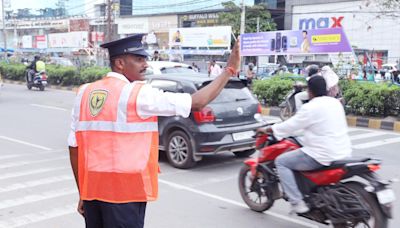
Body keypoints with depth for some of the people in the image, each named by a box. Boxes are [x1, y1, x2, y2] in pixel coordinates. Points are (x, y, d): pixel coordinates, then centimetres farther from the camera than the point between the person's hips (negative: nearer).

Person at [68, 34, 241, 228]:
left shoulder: (84, 93, 5)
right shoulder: (138, 94, -12)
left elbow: (74, 147, 6)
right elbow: (198, 102, -14)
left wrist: (82, 193, 14)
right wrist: (230, 70, -3)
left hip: (91, 190, 6)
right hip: (124, 191, -6)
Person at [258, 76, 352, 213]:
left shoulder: (310, 108, -14)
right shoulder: (336, 103, 10)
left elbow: (290, 126, -8)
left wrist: (267, 130, 6)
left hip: (322, 157, -9)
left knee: (281, 162, 3)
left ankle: (297, 202, -5)